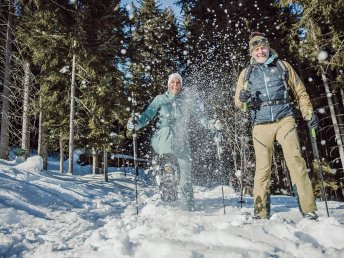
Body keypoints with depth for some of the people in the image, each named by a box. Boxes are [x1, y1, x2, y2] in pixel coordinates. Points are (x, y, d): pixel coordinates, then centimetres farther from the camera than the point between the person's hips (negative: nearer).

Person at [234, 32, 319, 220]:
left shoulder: (283, 66, 13)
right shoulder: (247, 72, 14)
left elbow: (300, 93, 16)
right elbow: (238, 102, 13)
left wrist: (309, 114, 5)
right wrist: (243, 98, -10)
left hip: (284, 120, 0)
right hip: (261, 125, 1)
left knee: (296, 160, -12)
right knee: (262, 168, 0)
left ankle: (309, 211, -7)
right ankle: (261, 214, 7)